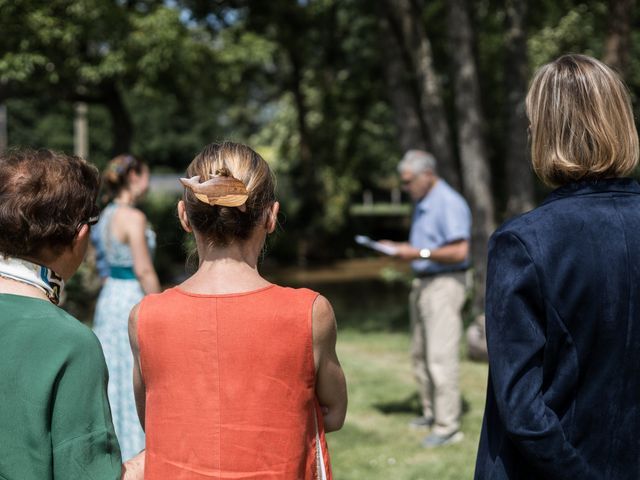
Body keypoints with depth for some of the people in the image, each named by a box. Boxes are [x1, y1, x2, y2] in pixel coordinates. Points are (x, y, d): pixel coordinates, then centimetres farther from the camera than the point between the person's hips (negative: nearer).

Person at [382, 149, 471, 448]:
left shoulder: (449, 204, -16)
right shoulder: (423, 204, 15)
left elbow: (459, 252, -22)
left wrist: (419, 253, -22)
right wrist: (399, 248, 9)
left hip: (445, 284, -10)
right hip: (422, 283, 10)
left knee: (441, 356, -9)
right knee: (420, 355, 14)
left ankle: (448, 426, -4)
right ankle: (431, 412, 26)